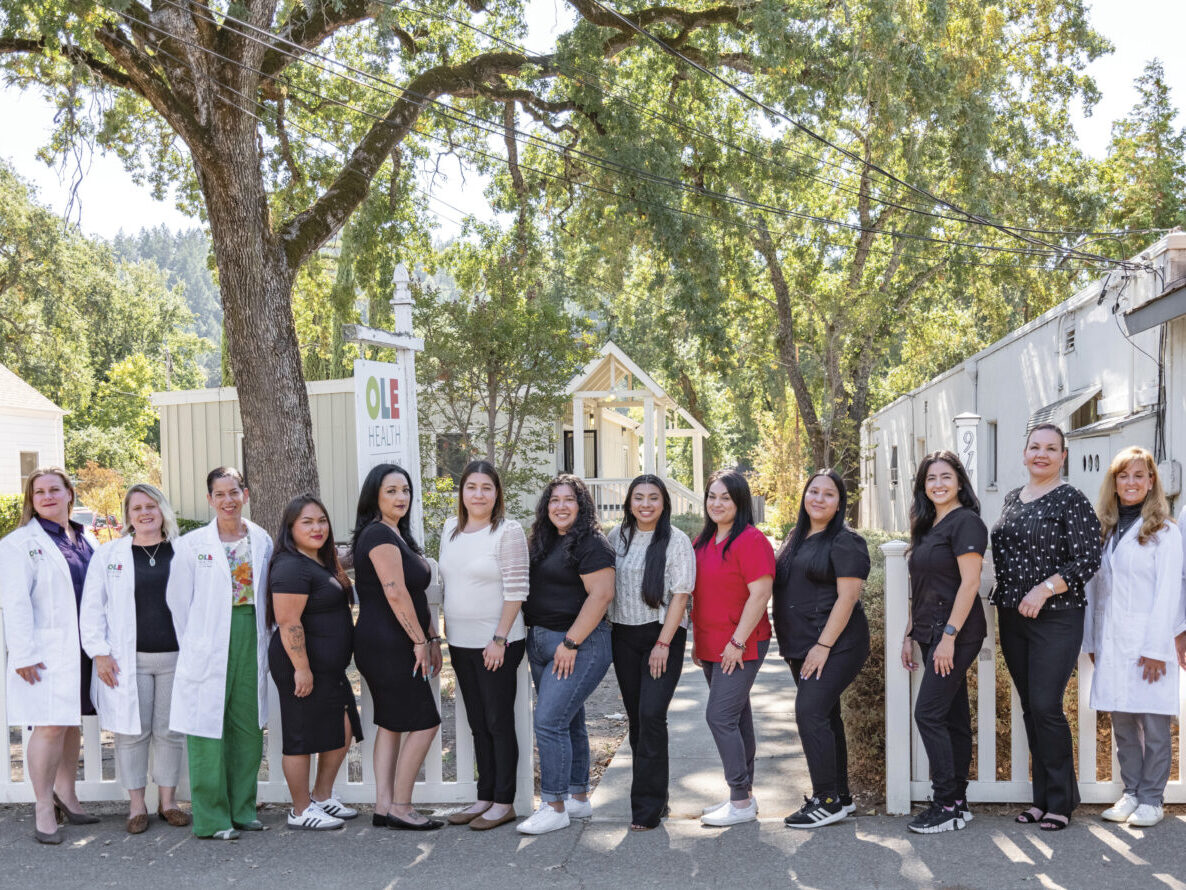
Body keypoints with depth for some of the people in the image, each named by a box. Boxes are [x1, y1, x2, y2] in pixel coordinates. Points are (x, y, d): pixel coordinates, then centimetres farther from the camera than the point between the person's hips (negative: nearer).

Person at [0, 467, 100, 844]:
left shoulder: (87, 541, 14)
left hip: (83, 650, 6)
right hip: (46, 653, -6)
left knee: (73, 723, 13)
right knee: (50, 727, -8)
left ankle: (65, 795, 27)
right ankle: (44, 807, 4)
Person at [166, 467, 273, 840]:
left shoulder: (262, 540, 8)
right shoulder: (191, 544, -2)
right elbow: (178, 602, 2)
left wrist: (262, 639, 10)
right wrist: (194, 646, 3)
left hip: (251, 643, 4)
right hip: (209, 649, -3)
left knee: (249, 727, 8)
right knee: (208, 730, -3)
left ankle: (242, 809, 22)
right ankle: (211, 819, 8)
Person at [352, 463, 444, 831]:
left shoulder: (398, 535, 17)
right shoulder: (380, 535, -15)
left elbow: (417, 594, 20)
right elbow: (396, 594, -21)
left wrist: (432, 638, 17)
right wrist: (420, 641, -16)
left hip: (388, 646, 10)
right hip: (388, 646, -10)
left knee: (391, 723, 12)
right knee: (424, 723, -6)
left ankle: (384, 806, 16)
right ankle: (400, 808, 2)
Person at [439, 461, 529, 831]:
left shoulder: (508, 531, -10)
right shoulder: (451, 528, 9)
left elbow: (516, 590, -13)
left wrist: (500, 639, -16)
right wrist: (444, 632, 14)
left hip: (497, 644, -7)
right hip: (460, 643, 7)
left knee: (499, 722, 0)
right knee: (478, 723, 13)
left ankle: (504, 802, 10)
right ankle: (484, 797, 23)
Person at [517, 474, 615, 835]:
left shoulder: (591, 544, -12)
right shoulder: (542, 542, 14)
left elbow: (601, 595, -19)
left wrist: (570, 643, -20)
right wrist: (530, 637, 13)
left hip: (578, 646, -9)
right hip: (540, 644, 9)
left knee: (550, 722, -12)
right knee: (568, 723, 14)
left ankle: (554, 806, -3)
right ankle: (579, 798, 24)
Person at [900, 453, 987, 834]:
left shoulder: (966, 522, -10)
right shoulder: (928, 526, 16)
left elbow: (969, 583, -17)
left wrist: (949, 635, -20)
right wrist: (911, 634, 16)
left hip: (956, 633, -9)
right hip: (932, 633, 9)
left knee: (928, 713, -11)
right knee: (953, 717, 11)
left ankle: (949, 806, -3)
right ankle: (957, 801, 16)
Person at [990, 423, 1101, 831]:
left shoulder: (1071, 500, -7)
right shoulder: (1012, 499, 13)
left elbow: (1088, 560, -12)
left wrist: (1046, 588, -21)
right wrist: (1000, 594, 13)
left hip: (1055, 618, -6)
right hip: (1012, 617, 7)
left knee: (1045, 706, -9)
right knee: (1030, 707, 10)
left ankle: (1061, 801, 5)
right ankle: (1042, 796, 20)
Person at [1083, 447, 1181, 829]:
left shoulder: (1164, 532, -3)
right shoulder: (1103, 531, 12)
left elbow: (1168, 593, -8)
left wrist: (1156, 647, -13)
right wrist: (1091, 641, 8)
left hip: (1147, 643, -5)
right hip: (1111, 644, 5)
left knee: (1153, 724, 1)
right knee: (1122, 725, 10)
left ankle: (1151, 800, 11)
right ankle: (1130, 793, 20)